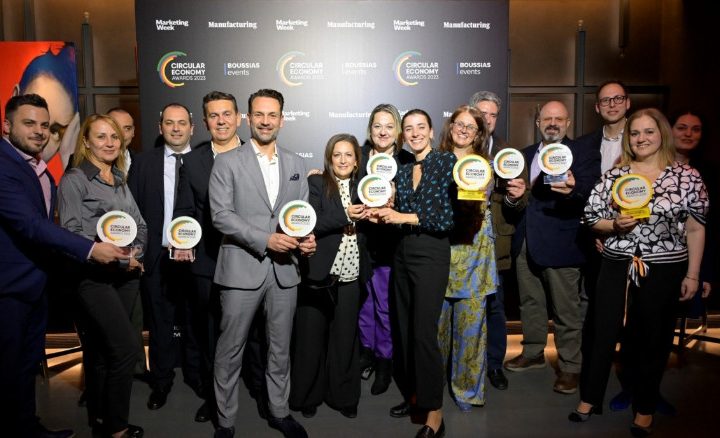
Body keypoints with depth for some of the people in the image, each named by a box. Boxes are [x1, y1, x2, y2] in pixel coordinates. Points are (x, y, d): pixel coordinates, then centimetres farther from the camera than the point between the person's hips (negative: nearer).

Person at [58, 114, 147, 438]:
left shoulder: (121, 180, 13)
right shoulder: (74, 181, -6)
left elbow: (140, 225, 12)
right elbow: (71, 233, -12)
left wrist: (135, 252, -6)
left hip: (127, 275, 6)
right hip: (94, 277, -6)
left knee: (101, 348, 15)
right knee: (126, 347, -10)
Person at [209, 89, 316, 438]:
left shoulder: (295, 164, 11)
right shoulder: (227, 162, -1)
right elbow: (221, 215, -10)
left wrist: (307, 238, -10)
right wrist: (266, 240, -18)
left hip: (284, 269, 4)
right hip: (242, 268, -3)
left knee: (280, 347, 16)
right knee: (230, 350, 8)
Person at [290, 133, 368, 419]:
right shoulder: (315, 184, -2)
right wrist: (345, 216, -21)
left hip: (350, 276, 4)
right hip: (318, 274, -3)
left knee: (345, 337, 10)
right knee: (311, 336, 8)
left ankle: (344, 396, 26)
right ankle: (308, 396, 26)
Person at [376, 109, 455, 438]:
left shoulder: (447, 161, -6)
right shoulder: (402, 171, 12)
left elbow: (450, 217, -14)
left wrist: (405, 217, -16)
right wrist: (384, 215, -5)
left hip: (431, 254, -6)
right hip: (403, 254, 6)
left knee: (424, 332, -6)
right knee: (404, 329, 13)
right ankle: (413, 393, 30)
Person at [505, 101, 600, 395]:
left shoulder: (584, 155, -4)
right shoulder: (525, 155, 14)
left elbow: (588, 195, -17)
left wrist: (572, 190, -39)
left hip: (560, 243, -5)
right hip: (526, 241, 6)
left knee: (566, 310, 3)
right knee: (530, 302, 18)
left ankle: (570, 367, 19)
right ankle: (533, 352, 36)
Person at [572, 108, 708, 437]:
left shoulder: (686, 177, -3)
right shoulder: (613, 176, 2)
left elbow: (695, 229, -2)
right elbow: (591, 218, 5)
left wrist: (692, 275, -3)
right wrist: (615, 225, -15)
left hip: (664, 271, -1)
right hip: (616, 268, 2)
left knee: (652, 341, 12)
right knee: (601, 334, 9)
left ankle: (644, 410, 30)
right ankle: (589, 399, 27)